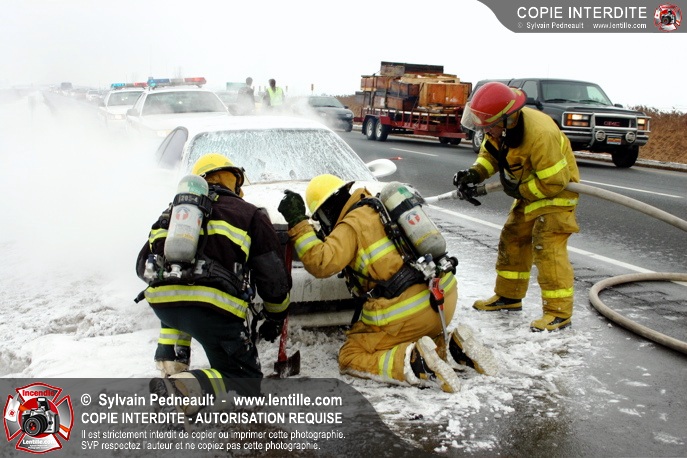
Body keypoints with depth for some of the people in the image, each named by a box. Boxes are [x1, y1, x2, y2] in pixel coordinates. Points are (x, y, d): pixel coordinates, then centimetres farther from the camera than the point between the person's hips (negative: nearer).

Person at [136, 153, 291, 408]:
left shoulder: (173, 211, 29)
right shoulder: (250, 214, 17)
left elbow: (143, 266, 34)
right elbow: (274, 277, 16)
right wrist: (276, 319, 32)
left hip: (160, 301, 5)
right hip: (213, 306, -4)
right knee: (246, 379, 10)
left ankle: (170, 365, 19)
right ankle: (185, 386, -19)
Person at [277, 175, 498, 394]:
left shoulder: (351, 225, -7)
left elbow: (321, 263, -19)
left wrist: (297, 222, -13)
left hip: (408, 311, -8)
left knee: (349, 358, 5)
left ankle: (415, 363, -17)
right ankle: (453, 349, 7)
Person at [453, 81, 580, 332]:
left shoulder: (540, 134, -37)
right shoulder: (499, 125, -13)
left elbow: (555, 181, -30)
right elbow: (490, 153, 5)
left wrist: (519, 190, -20)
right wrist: (475, 173, -14)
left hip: (557, 191, -8)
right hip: (529, 190, 9)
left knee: (548, 247, -14)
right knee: (513, 240, 12)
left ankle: (559, 311, -7)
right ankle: (509, 296, 26)